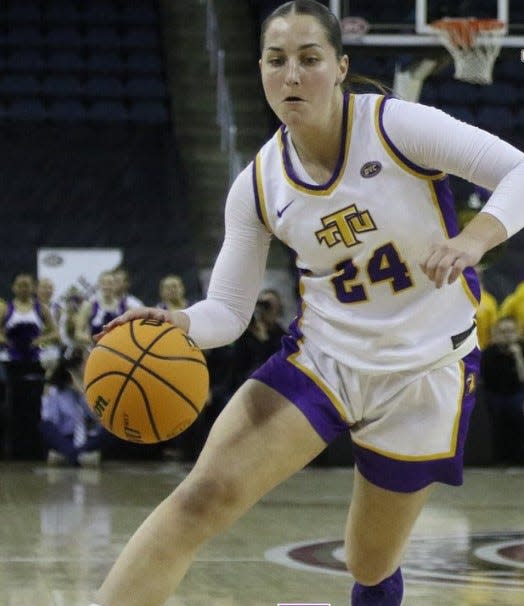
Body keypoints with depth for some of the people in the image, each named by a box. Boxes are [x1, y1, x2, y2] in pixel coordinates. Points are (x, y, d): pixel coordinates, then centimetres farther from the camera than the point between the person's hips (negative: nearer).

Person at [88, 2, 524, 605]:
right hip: (321, 357, 2)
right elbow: (228, 309, -1)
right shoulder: (258, 185, -4)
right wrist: (176, 324, -24)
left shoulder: (396, 126, -15)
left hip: (424, 369, -2)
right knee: (201, 497, -19)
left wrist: (472, 240, -37)